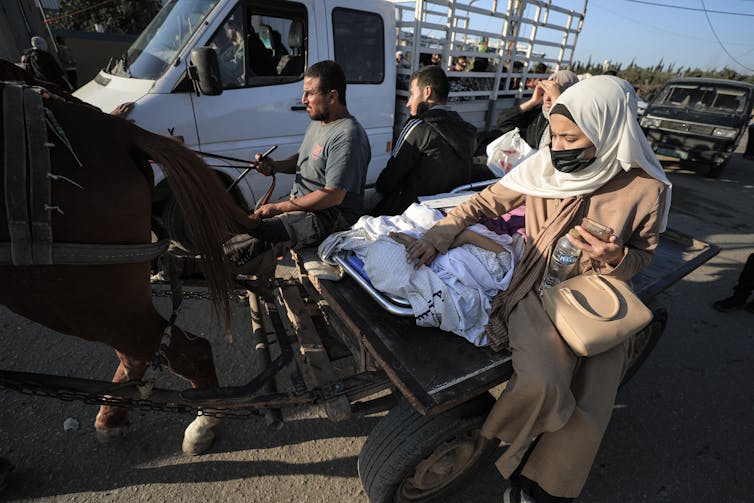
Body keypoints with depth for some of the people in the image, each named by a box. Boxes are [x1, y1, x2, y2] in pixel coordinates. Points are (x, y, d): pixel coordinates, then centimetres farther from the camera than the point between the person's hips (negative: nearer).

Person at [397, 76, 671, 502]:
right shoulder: (544, 166, -7)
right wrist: (438, 235, -14)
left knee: (589, 410, -5)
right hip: (538, 290, -1)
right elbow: (486, 202, 0)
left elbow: (645, 254, 6)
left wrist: (617, 258, -18)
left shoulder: (646, 188, -8)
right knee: (543, 384, -25)